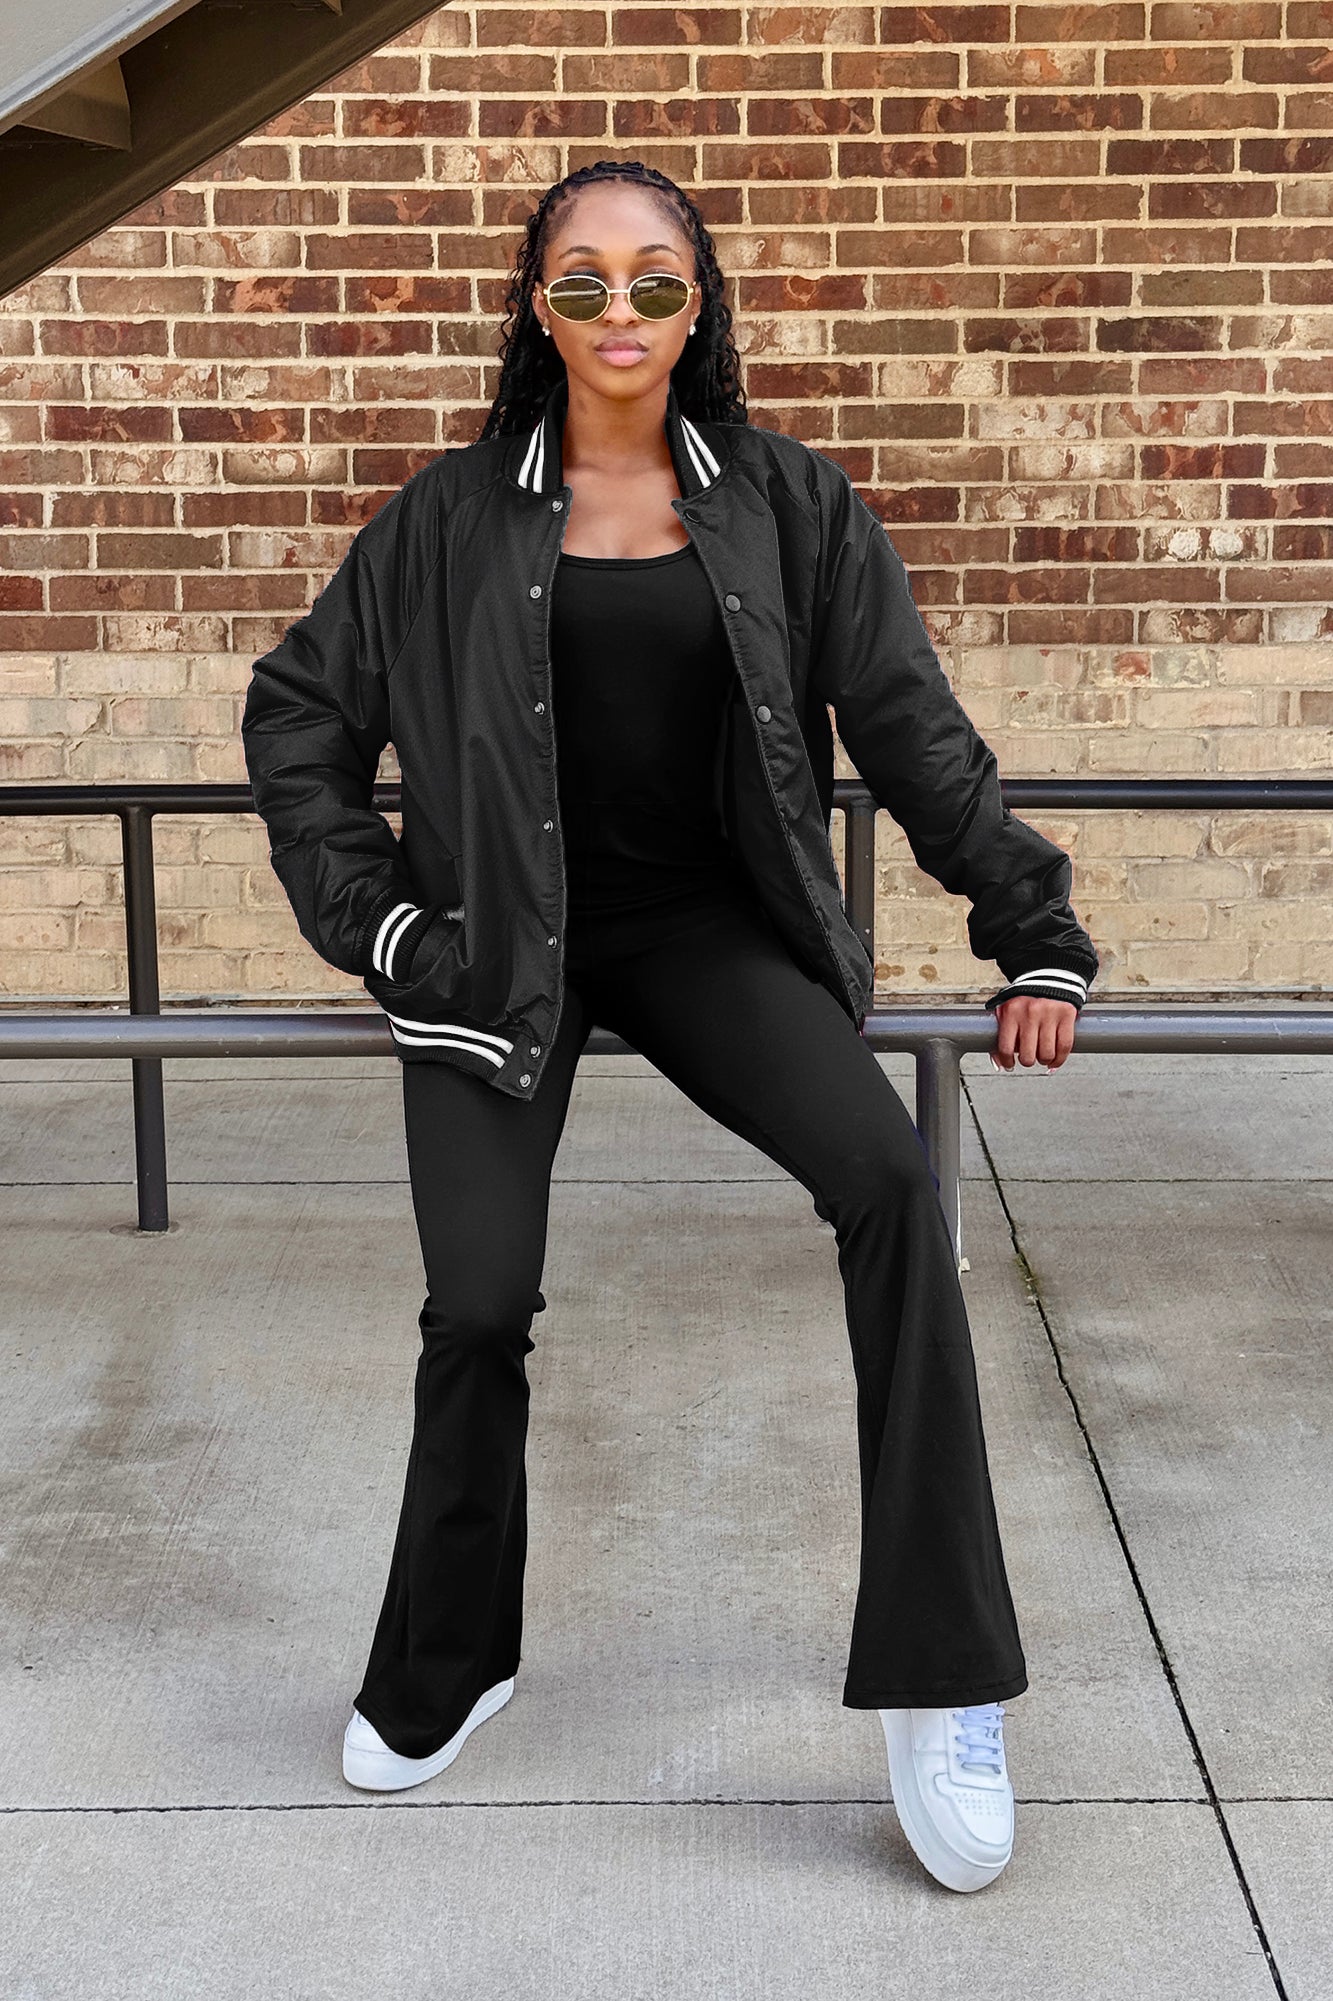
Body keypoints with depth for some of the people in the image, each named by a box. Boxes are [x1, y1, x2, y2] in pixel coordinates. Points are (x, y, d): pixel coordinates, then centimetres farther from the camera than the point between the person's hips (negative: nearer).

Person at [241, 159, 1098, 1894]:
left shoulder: (787, 503, 3)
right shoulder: (457, 515, 3)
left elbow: (913, 731, 4)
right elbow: (297, 715, 10)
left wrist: (1034, 934, 0)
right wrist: (368, 913, 0)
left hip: (707, 920, 0)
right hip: (501, 936, 1)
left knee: (889, 1182, -26)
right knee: (478, 1300, -8)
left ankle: (937, 1682, -19)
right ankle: (446, 1667, 21)